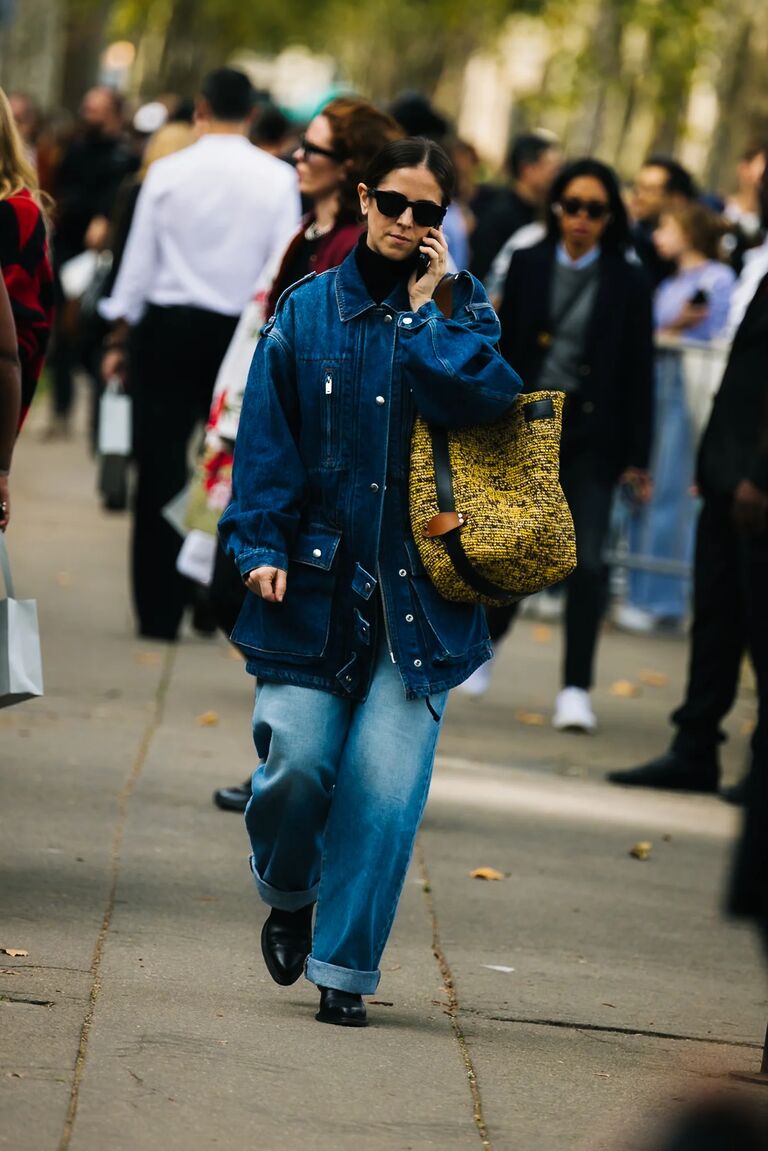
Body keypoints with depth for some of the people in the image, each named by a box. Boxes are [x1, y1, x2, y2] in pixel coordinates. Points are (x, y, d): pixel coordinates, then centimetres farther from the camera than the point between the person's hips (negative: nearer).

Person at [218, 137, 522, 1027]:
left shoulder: (459, 310, 7)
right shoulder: (307, 311, 7)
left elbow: (480, 396, -13)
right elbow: (267, 434, 4)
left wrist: (425, 308, -8)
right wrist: (261, 545, -5)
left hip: (418, 585, 0)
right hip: (314, 579, 0)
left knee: (385, 780, -7)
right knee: (297, 761, -8)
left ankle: (344, 968, 5)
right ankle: (286, 895, 24)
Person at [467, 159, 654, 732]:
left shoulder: (628, 282, 1)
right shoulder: (528, 265, 5)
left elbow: (639, 373, 2)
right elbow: (503, 350, 7)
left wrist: (637, 457, -1)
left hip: (591, 433, -1)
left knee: (586, 561, -8)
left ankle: (576, 688, -2)